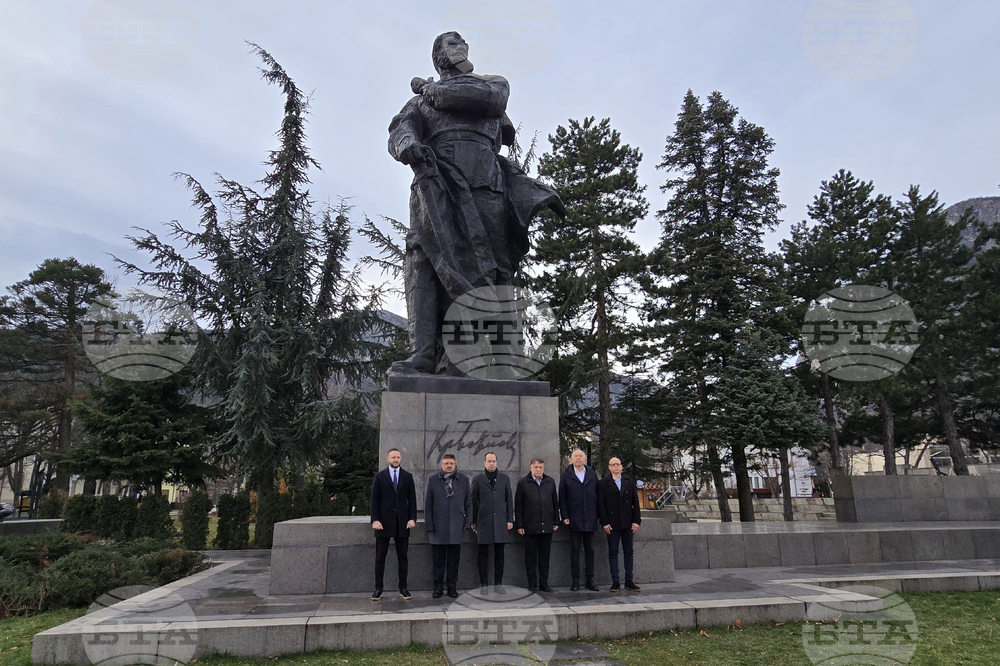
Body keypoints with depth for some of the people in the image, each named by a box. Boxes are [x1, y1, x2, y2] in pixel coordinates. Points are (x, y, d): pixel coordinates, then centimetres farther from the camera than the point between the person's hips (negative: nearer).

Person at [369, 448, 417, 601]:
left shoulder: (408, 476, 8)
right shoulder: (379, 477, 4)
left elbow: (412, 499, 6)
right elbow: (374, 500, 0)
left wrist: (412, 518, -3)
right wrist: (375, 520, -9)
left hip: (402, 522, 1)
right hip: (384, 522, -1)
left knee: (402, 557, 6)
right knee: (380, 557, 3)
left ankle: (403, 588, 14)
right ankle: (378, 589, 11)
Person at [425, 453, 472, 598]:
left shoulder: (463, 479, 6)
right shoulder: (433, 480, 3)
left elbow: (469, 502, 9)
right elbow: (427, 504, 3)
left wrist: (467, 522, 2)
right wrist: (429, 525, -1)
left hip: (456, 527, 1)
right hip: (438, 527, -1)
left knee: (454, 560, 7)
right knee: (438, 560, 6)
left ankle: (452, 587, 19)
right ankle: (438, 587, 19)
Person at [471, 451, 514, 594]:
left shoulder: (504, 478, 9)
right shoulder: (477, 479, 3)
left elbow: (509, 500, 10)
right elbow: (473, 501, 4)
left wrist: (510, 519, 4)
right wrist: (473, 521, 1)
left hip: (500, 522, 2)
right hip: (484, 522, -2)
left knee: (499, 554, 5)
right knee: (483, 554, 4)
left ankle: (498, 584, 15)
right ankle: (484, 584, 12)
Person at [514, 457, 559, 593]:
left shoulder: (550, 482, 9)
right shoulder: (523, 483, -1)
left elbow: (555, 503, 13)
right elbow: (518, 506, -1)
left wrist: (556, 522, 8)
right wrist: (519, 525, -5)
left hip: (547, 526, 3)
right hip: (530, 527, -3)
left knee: (545, 556, 9)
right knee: (531, 556, 5)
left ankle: (544, 584, 18)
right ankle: (532, 584, 14)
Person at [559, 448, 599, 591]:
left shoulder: (592, 474, 9)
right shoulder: (566, 475, 1)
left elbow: (597, 495, 9)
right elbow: (562, 498, 0)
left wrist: (597, 515, 3)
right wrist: (565, 516, -6)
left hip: (590, 519, 2)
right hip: (574, 519, -2)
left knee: (589, 550, 8)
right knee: (574, 551, 2)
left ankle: (590, 580, 17)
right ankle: (575, 581, 9)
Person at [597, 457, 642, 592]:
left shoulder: (629, 482, 10)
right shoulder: (603, 483, 1)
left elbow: (635, 502, 8)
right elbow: (600, 505, -3)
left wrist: (636, 520, -1)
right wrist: (604, 523, -10)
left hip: (628, 524, 3)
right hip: (612, 524, -3)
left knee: (629, 552, 7)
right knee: (613, 553, 1)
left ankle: (629, 581, 14)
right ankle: (615, 582, 7)